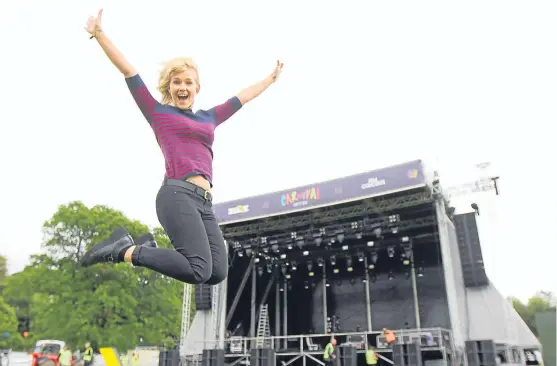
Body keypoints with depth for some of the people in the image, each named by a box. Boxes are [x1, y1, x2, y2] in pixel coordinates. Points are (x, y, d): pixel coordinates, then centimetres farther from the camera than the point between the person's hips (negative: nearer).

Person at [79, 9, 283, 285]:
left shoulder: (209, 118, 25)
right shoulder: (158, 112, 12)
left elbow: (243, 96, 35)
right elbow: (127, 71, 9)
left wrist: (271, 78, 46)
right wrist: (98, 33, 6)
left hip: (204, 202, 7)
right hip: (178, 195, -7)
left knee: (218, 273, -7)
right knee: (199, 271, -21)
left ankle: (149, 249, 9)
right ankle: (125, 250, -5)